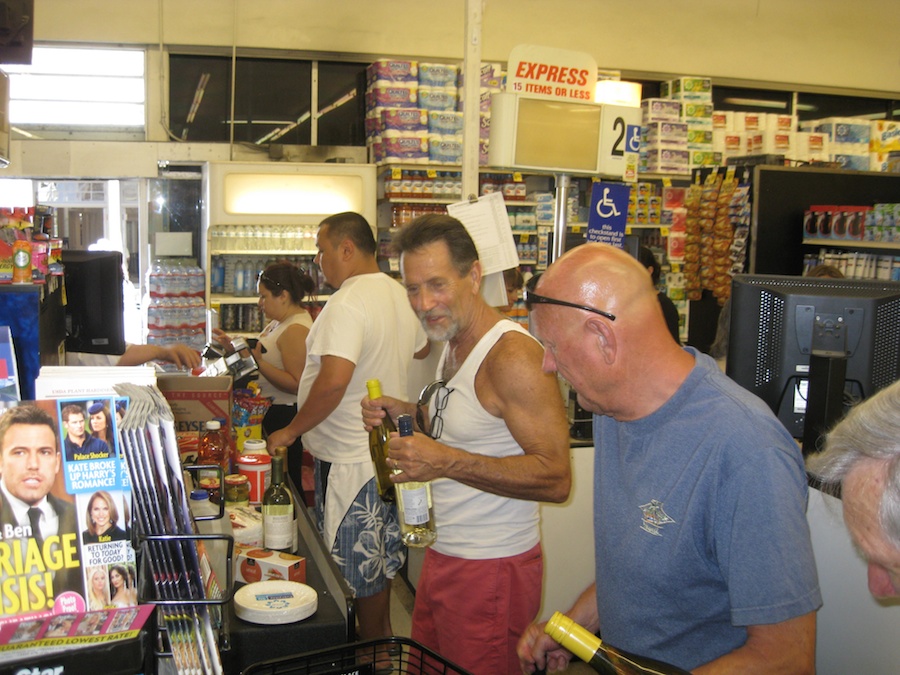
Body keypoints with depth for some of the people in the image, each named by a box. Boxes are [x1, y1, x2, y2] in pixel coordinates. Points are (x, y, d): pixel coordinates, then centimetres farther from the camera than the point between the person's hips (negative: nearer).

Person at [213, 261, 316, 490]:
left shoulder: (296, 330, -19)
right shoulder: (280, 322, 13)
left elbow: (296, 384, -25)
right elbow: (270, 360, 19)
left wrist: (258, 362, -26)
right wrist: (233, 347, 10)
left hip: (285, 417, -10)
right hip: (271, 411, 10)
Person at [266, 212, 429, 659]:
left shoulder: (347, 304, -22)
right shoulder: (399, 296, 8)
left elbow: (334, 380, -33)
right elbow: (420, 349, 26)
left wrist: (290, 431, -22)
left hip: (350, 461, -10)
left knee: (357, 575, 5)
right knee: (379, 562, 21)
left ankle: (371, 652, 19)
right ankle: (381, 644, 35)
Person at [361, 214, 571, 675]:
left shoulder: (512, 355, -21)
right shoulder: (453, 345, 8)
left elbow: (555, 477, -26)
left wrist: (448, 462, -31)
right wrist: (407, 415, 3)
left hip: (492, 568, -9)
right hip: (443, 552, 9)